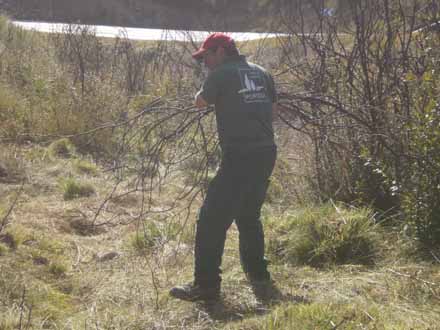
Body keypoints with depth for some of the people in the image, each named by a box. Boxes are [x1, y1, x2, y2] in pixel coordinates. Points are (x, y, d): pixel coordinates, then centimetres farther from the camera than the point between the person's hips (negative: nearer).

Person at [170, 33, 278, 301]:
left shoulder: (221, 74, -5)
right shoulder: (261, 73, 14)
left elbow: (201, 102, 5)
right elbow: (273, 108, 21)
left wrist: (203, 91, 23)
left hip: (239, 155, -8)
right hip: (267, 152, 8)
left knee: (213, 220, -5)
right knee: (250, 215, 24)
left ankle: (206, 284, -9)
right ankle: (257, 272, 32)